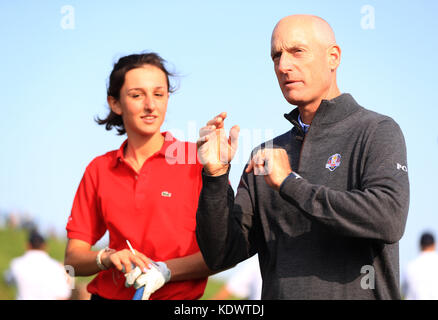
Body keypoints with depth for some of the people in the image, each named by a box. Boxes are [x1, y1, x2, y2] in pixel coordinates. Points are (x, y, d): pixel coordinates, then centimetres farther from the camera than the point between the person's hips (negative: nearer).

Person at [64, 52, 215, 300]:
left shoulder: (198, 159, -4)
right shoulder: (99, 169, 6)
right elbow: (73, 259, 5)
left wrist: (164, 270, -20)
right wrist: (108, 258, -14)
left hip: (178, 298, -2)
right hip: (108, 295, 2)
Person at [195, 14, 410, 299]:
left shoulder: (378, 132, 0)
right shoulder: (269, 153, 13)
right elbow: (222, 254, 8)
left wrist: (290, 183, -13)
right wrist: (216, 176, -6)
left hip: (356, 292, -3)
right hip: (276, 293, 3)